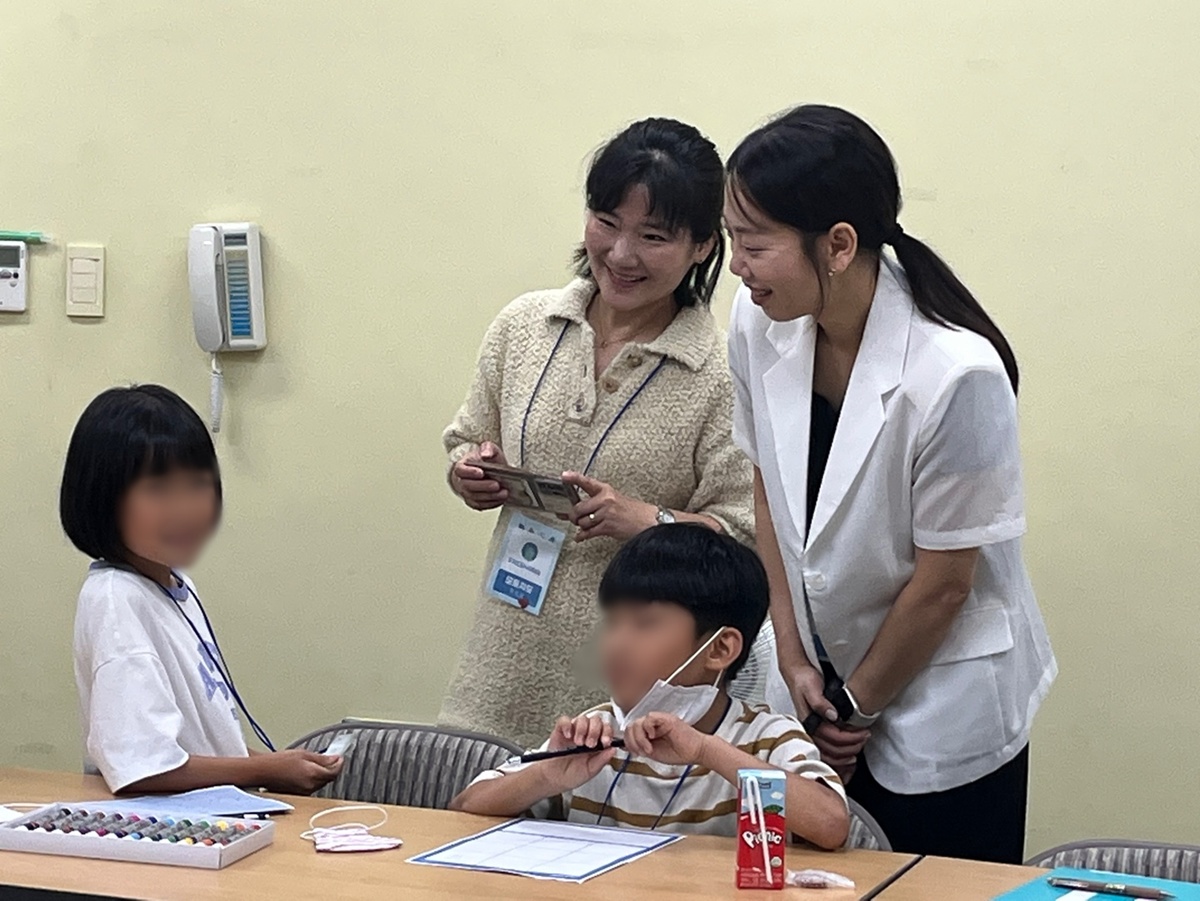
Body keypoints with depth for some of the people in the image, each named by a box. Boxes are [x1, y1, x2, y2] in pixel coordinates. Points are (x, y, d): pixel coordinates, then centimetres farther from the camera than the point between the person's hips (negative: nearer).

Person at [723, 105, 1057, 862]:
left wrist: (858, 707, -5)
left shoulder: (955, 373, -27)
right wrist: (794, 659, 1)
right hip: (824, 686, 5)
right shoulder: (759, 325, -11)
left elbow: (942, 584, -17)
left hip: (943, 715, -5)